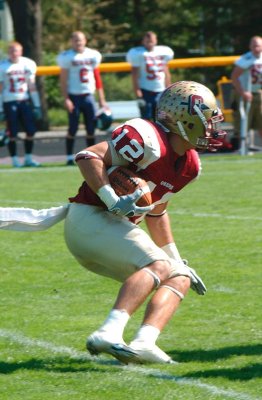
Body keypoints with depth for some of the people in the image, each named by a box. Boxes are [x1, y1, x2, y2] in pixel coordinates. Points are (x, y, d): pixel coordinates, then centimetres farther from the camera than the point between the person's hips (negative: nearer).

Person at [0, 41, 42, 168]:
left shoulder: (28, 64, 3)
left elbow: (32, 86, 9)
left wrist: (37, 105, 6)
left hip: (24, 101, 3)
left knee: (31, 131, -1)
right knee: (12, 133, -2)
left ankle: (28, 158, 12)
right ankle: (14, 160, 7)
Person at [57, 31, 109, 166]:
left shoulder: (93, 55, 8)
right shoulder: (67, 57, -4)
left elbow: (97, 79, 12)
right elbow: (63, 80, -5)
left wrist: (102, 100, 10)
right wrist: (66, 99, -13)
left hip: (88, 96, 4)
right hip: (74, 96, -4)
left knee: (91, 128, 2)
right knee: (73, 128, -4)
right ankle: (69, 157, 2)